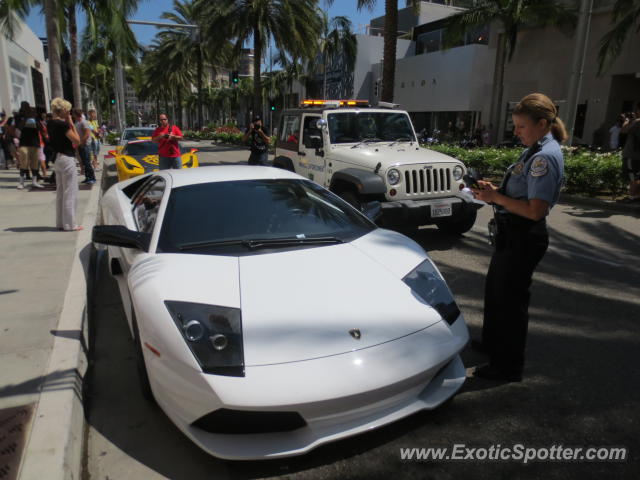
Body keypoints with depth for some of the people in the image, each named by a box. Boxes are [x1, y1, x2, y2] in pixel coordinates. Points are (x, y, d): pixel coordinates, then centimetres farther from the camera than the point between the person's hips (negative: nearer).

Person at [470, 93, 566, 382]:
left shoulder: (545, 157, -21)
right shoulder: (536, 150, 9)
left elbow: (535, 210, -27)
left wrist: (496, 197, -19)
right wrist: (495, 191, 1)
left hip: (523, 238, -10)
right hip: (512, 235, 10)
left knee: (510, 297, 3)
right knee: (495, 289, 23)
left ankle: (508, 367, 21)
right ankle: (492, 343, 44)